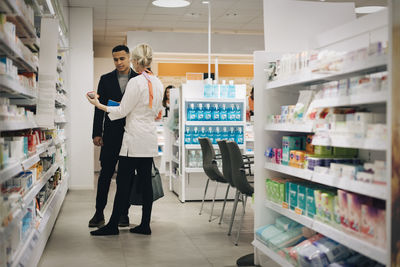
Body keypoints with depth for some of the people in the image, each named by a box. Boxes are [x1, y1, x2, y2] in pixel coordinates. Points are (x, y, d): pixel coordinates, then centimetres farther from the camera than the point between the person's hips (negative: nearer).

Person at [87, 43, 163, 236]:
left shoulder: (135, 82, -13)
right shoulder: (158, 83, 11)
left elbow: (122, 111, -10)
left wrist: (99, 105, -1)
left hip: (134, 139, -8)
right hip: (149, 140, 8)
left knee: (123, 182, -2)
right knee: (145, 182, 8)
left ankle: (113, 225, 4)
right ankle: (145, 225, 12)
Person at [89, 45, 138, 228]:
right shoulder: (106, 79, 9)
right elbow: (100, 108, 7)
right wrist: (97, 133, 0)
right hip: (111, 135, 1)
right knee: (106, 173, 2)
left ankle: (124, 213, 14)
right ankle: (99, 213, 10)